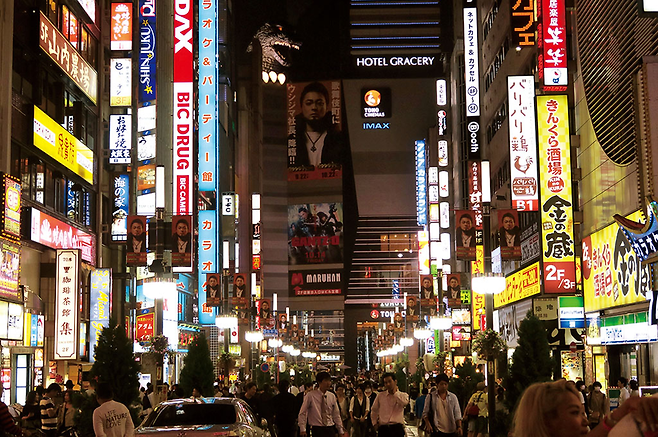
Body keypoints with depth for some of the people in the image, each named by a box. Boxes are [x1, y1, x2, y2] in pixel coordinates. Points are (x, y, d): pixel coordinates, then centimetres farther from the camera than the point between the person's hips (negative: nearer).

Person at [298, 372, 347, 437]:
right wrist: (303, 430, -8)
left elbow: (336, 415, 12)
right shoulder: (310, 395, -5)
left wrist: (341, 432, 11)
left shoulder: (332, 396, 6)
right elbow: (302, 413, -1)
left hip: (330, 429, 3)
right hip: (317, 429, -3)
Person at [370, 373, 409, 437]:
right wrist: (375, 423, 12)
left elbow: (405, 403, -18)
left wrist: (395, 393, -5)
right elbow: (374, 410, 22)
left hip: (397, 428, -2)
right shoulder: (380, 395, 11)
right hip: (383, 428, 2)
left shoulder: (403, 395, 6)